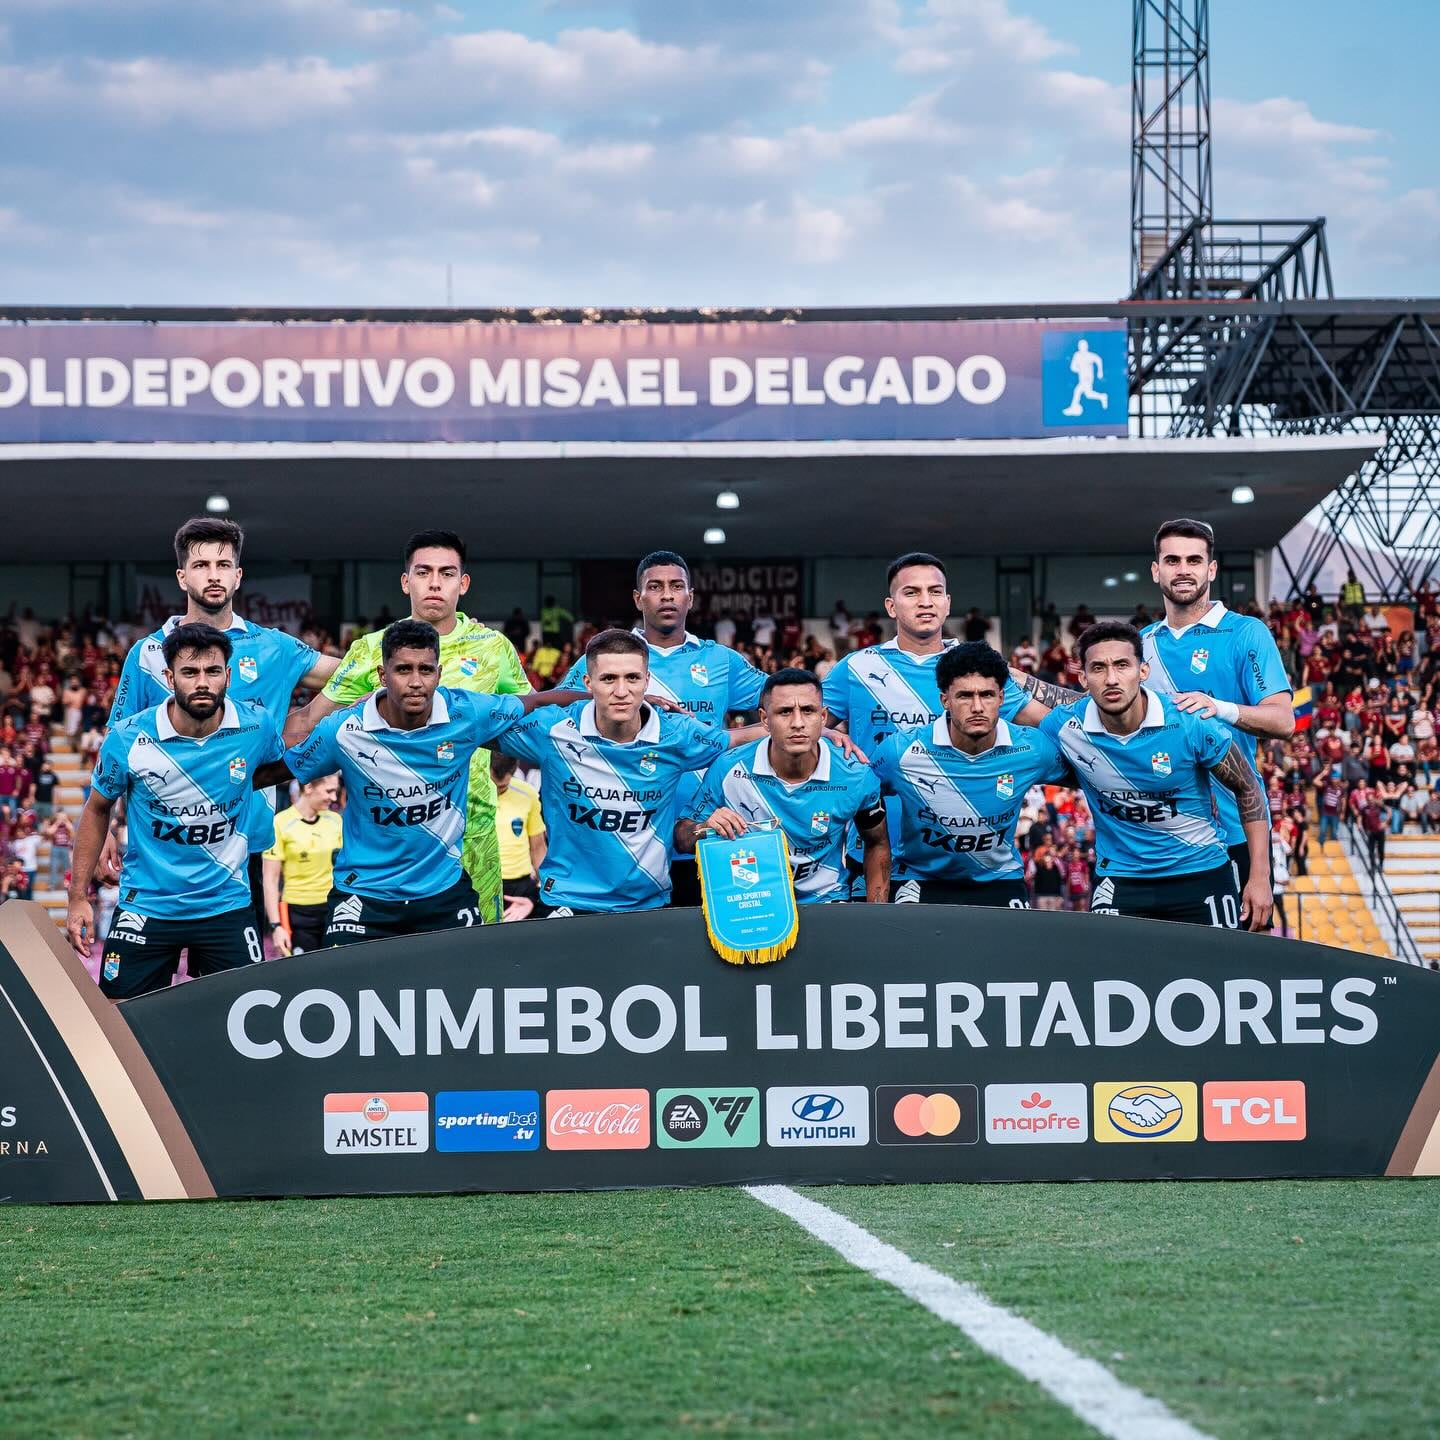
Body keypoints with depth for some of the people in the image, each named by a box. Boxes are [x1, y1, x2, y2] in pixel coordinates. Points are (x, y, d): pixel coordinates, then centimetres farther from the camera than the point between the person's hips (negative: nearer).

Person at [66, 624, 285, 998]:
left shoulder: (257, 726, -10)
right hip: (145, 906, -1)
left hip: (227, 906, 1)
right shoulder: (128, 739, -13)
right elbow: (97, 810, 3)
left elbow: (276, 766, 16)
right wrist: (78, 897, 2)